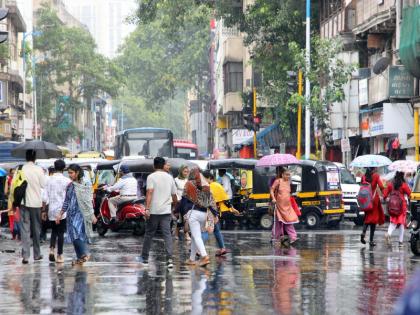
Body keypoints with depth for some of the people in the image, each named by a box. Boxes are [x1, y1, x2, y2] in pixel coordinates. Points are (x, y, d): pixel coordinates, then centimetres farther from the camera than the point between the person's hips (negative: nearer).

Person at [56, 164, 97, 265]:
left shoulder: (85, 186, -3)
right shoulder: (70, 186, 12)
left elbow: (89, 201, -4)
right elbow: (66, 202, 19)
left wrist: (92, 215, -8)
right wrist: (60, 214, 17)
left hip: (81, 213, -6)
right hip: (71, 214, 6)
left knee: (78, 233, -21)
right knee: (74, 235, 3)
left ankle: (85, 253, -17)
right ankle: (80, 257, 8)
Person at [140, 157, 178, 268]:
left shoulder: (151, 177, -4)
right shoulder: (170, 178, 10)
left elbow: (149, 192, -16)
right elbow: (174, 195, 16)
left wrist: (147, 208, -19)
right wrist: (174, 204, 36)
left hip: (154, 211, -2)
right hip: (166, 211, 2)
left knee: (149, 234, 10)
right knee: (167, 234, -2)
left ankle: (145, 258, 20)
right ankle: (169, 258, -16)